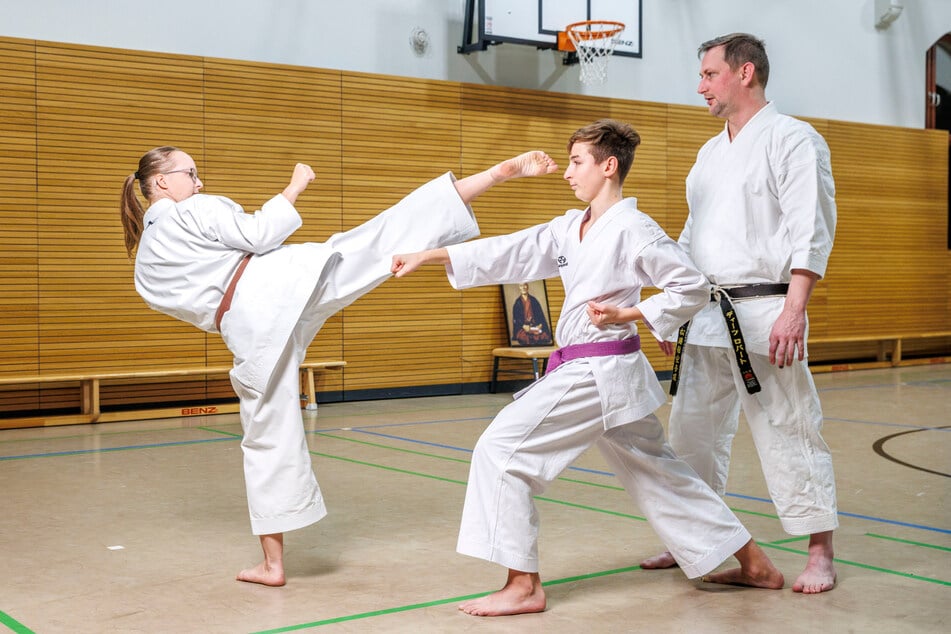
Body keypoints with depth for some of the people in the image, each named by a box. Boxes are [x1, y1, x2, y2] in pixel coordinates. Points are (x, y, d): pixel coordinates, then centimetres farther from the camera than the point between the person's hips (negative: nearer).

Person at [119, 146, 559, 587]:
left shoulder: (147, 269, 23)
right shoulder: (192, 212, 4)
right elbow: (257, 235, 0)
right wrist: (292, 190, 8)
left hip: (245, 329, 5)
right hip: (277, 283, -5)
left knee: (268, 435, 13)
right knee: (389, 235, -9)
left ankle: (273, 563, 15)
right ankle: (501, 172, -15)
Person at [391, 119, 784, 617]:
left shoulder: (632, 229, -12)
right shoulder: (570, 228, 13)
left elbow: (692, 287, -12)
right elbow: (510, 253, 11)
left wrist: (628, 314, -16)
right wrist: (429, 256, 8)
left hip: (599, 374, -9)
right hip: (603, 375, 9)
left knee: (501, 451, -10)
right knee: (657, 474, 17)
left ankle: (523, 586, -4)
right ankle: (753, 563, 27)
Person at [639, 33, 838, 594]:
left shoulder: (792, 140, -6)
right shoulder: (711, 153, 18)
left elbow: (810, 232, -14)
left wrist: (793, 312, -22)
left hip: (763, 314, -8)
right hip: (706, 317, 8)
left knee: (788, 432, -5)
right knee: (693, 431, 12)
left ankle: (821, 554, 7)